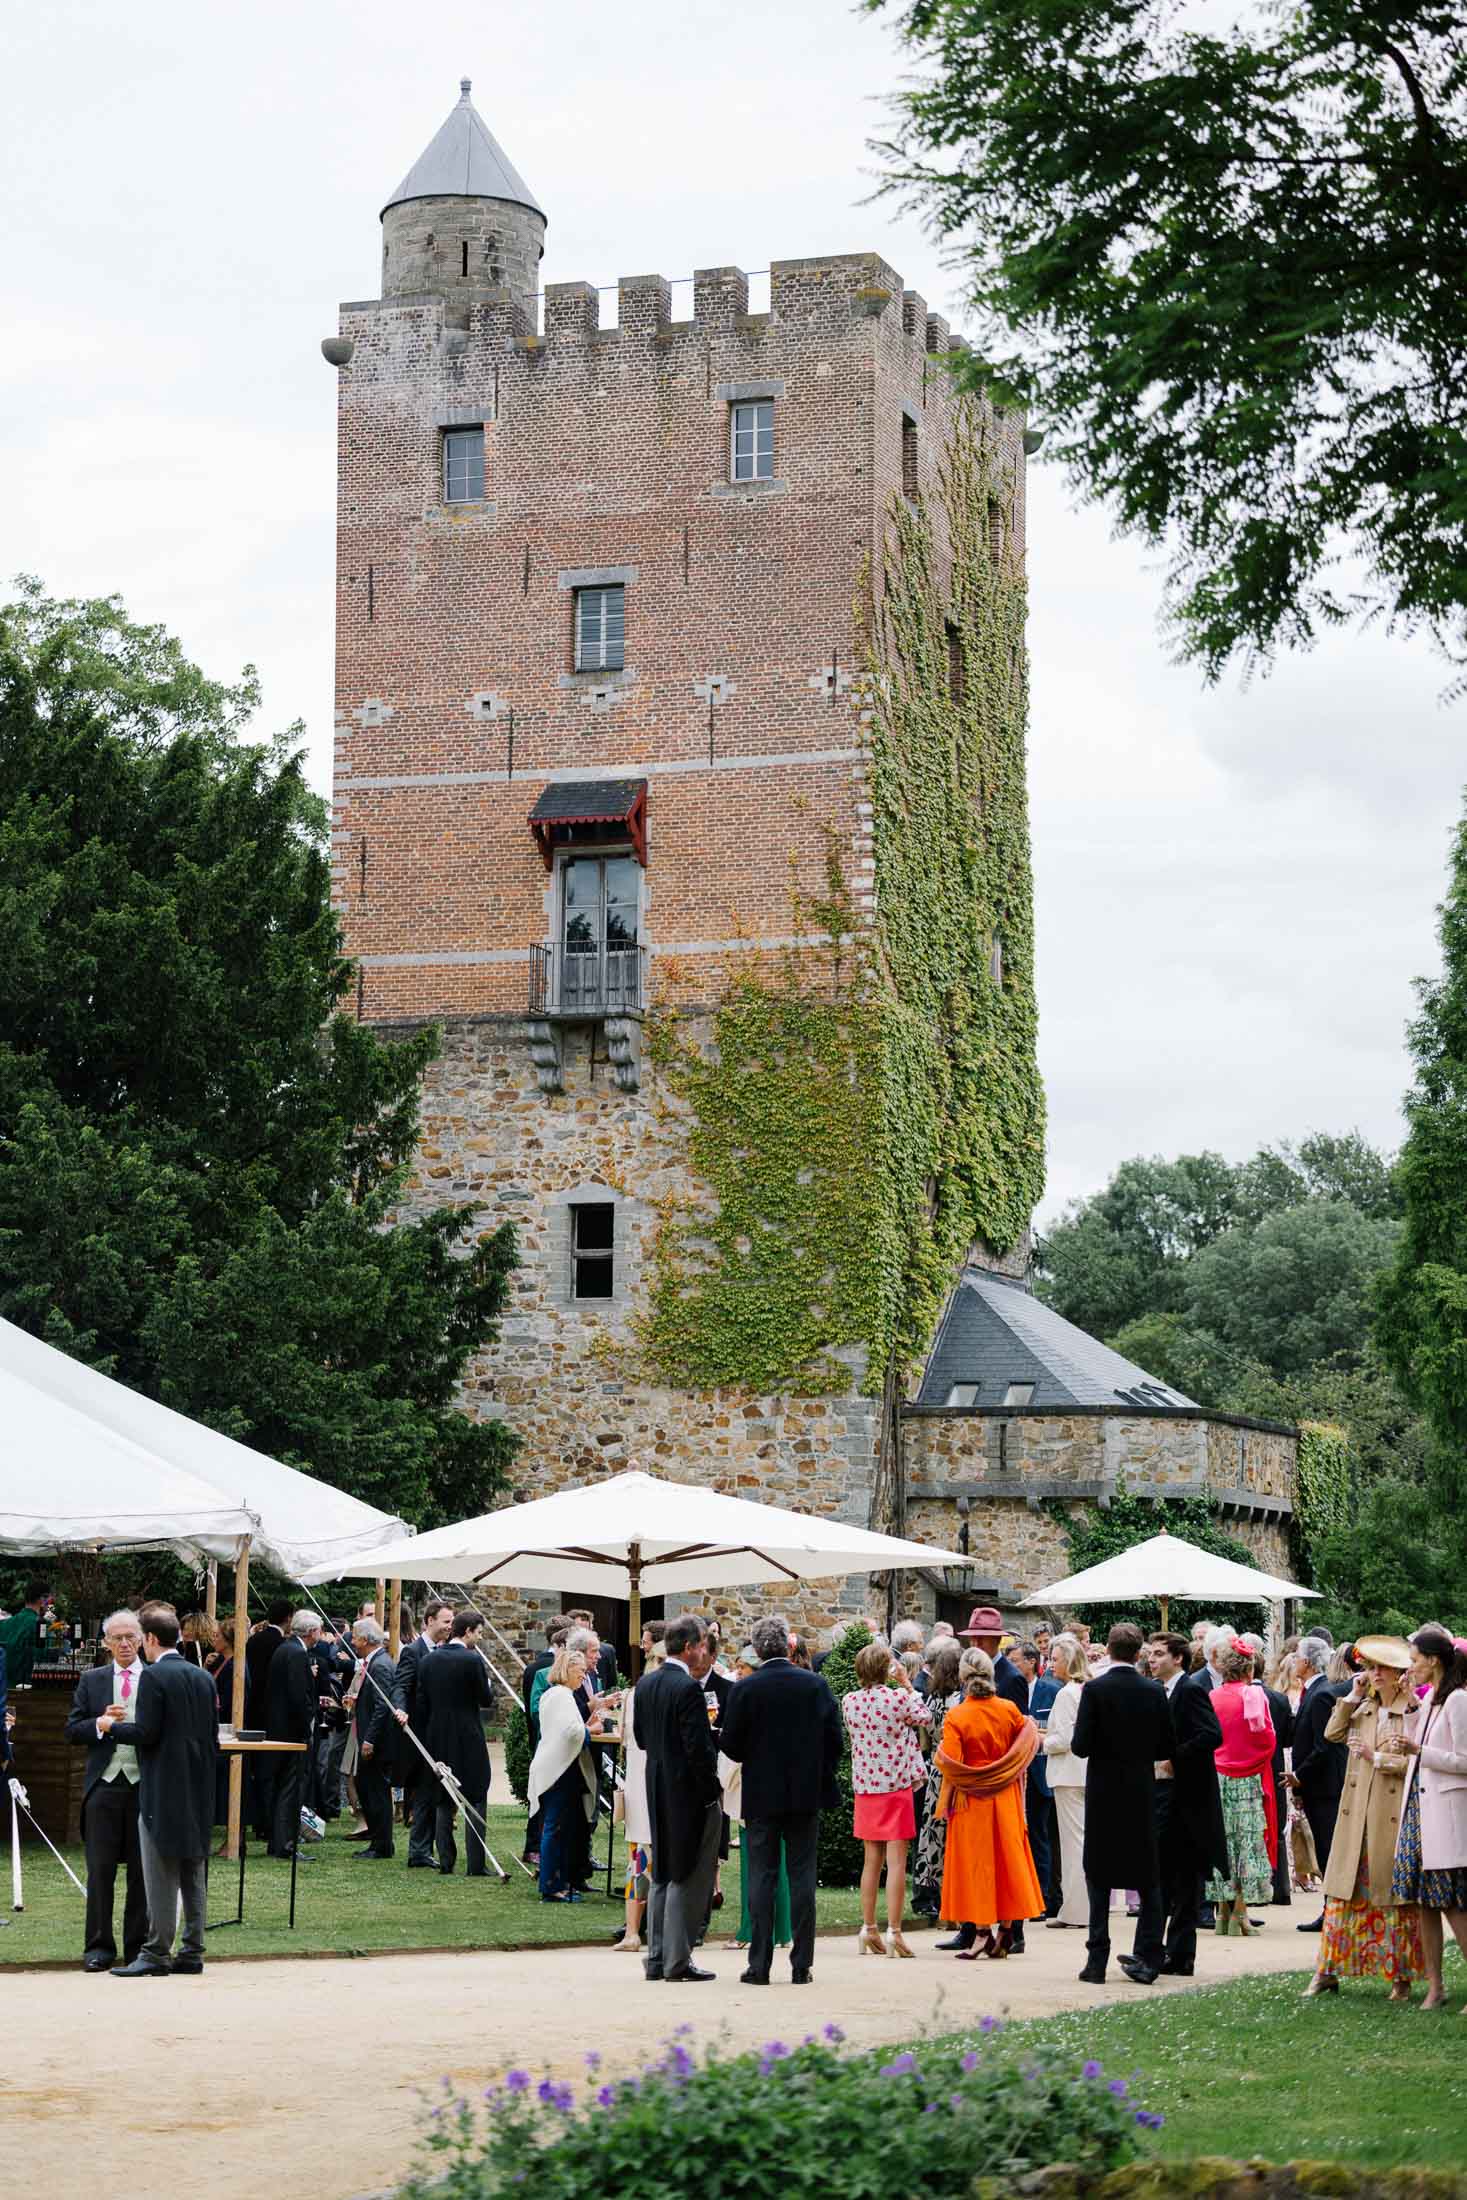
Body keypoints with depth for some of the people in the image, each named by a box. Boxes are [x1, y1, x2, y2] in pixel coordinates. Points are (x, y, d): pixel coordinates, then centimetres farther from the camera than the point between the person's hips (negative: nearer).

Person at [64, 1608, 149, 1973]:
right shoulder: (92, 1681, 9)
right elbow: (73, 1731, 6)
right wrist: (99, 1726, -13)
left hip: (145, 1783, -1)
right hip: (105, 1784, 1)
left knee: (142, 1869, 4)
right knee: (100, 1868, 1)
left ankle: (138, 1946, 12)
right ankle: (99, 1946, 8)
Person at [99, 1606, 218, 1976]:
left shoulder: (153, 1677, -12)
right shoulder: (203, 1678, 10)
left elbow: (146, 1733, -16)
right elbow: (213, 1736, 13)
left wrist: (110, 1726, 0)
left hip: (163, 1791, -7)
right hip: (199, 1791, 7)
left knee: (161, 1876, -3)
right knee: (194, 1873, 11)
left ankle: (157, 1953, -1)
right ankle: (192, 1951, 14)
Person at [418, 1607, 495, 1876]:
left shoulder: (427, 1661, 5)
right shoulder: (472, 1660, -13)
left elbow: (420, 1703, 6)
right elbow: (487, 1699, -8)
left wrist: (425, 1739, 12)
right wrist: (487, 1680, 10)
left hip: (437, 1740, 5)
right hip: (469, 1741, -5)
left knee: (443, 1803, 12)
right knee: (475, 1801, 2)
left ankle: (445, 1861, 11)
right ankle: (475, 1865, -2)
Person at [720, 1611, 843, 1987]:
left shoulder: (745, 1689, -8)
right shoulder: (815, 1685, -3)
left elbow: (731, 1747, -6)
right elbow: (834, 1738, -1)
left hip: (761, 1796, -1)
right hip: (806, 1794, 2)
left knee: (761, 1879, 3)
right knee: (802, 1878, 6)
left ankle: (760, 1965, 2)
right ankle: (802, 1964, 6)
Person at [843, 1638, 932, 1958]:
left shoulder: (850, 1701, -2)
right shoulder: (898, 1698, -14)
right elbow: (926, 1718, 3)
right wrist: (908, 1685, 10)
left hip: (865, 1786, 5)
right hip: (896, 1786, -5)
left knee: (872, 1859, 14)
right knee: (896, 1860, -3)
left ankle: (868, 1929, 15)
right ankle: (893, 1931, -7)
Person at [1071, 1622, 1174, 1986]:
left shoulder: (1094, 1690, -11)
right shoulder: (1155, 1692, -2)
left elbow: (1081, 1745, -15)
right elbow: (1166, 1749, 0)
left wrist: (1081, 1740, 8)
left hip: (1103, 1792, -2)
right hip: (1142, 1792, 2)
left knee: (1099, 1877, 6)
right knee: (1148, 1877, 10)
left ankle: (1097, 1961, 3)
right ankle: (1148, 1958, 7)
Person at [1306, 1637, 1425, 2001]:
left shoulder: (1416, 1711, -5)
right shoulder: (1363, 1709, 14)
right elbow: (1332, 1734, 5)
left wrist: (1377, 1758, -14)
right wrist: (1353, 1696, 2)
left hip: (1394, 1814, -5)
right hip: (1356, 1813, 5)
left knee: (1395, 1896, 1)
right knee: (1344, 1893, 4)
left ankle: (1401, 1975, 8)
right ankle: (1327, 1971, 7)